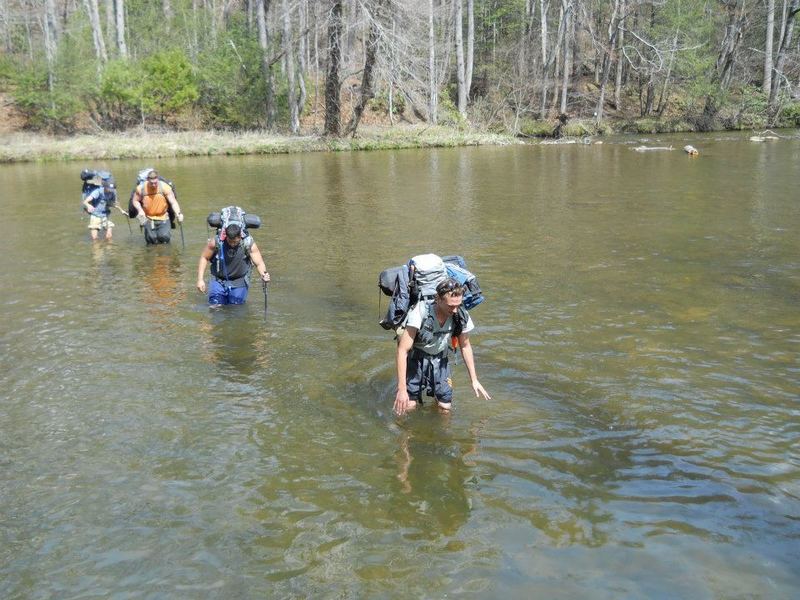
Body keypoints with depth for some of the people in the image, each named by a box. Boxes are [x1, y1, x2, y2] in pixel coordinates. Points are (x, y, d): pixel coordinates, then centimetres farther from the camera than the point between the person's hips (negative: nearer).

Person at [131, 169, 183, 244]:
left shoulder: (165, 187, -15)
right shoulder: (141, 188, -10)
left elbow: (173, 202, -18)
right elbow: (135, 201, 4)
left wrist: (178, 213, -36)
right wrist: (140, 210, -16)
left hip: (163, 217, -1)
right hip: (148, 219, 1)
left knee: (164, 237, -16)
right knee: (152, 238, -9)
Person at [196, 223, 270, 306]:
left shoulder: (248, 243, -21)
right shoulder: (216, 241, -20)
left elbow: (259, 263, -22)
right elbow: (204, 258, -5)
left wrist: (263, 275, -44)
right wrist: (200, 279, -11)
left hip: (239, 282, 0)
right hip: (218, 280, 0)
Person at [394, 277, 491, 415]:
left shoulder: (461, 316, -19)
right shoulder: (421, 312, -33)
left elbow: (465, 347, 1)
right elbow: (402, 350, -30)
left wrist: (474, 380, 2)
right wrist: (402, 389, -33)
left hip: (439, 360, 3)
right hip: (416, 358, -3)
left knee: (445, 407, 2)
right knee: (409, 406, -9)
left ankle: (436, 393, 34)